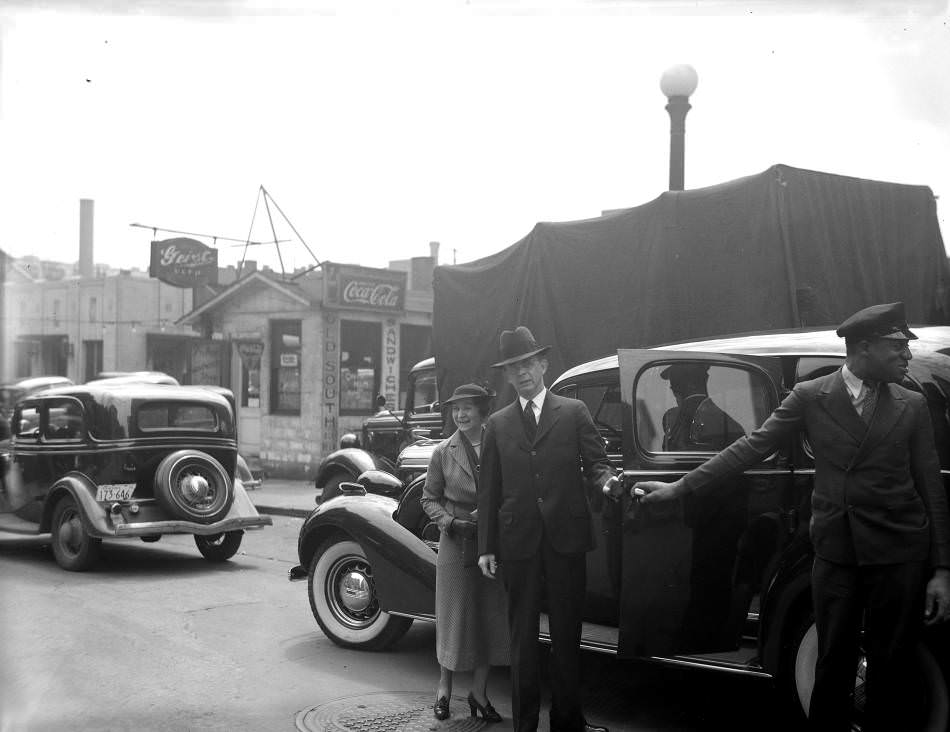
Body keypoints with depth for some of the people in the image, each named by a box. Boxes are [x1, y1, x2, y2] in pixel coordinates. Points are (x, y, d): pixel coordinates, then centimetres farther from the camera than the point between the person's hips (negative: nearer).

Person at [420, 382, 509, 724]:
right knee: (454, 616, 5)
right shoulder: (444, 452, -1)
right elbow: (430, 499, 5)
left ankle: (479, 693, 20)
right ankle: (444, 688, 23)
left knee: (490, 617, 6)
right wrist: (452, 522, -12)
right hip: (456, 543, -1)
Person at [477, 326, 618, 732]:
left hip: (566, 538, -1)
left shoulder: (574, 412, 6)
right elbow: (488, 490, 8)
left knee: (567, 633, 7)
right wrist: (486, 546, 3)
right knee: (522, 636, 7)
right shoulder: (497, 424, 9)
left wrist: (606, 478, -20)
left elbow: (596, 462, 4)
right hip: (519, 542, 1)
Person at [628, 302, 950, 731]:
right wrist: (679, 487, -6)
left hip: (899, 555, 1)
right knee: (834, 662, 8)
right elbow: (751, 448, -2)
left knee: (890, 666, 8)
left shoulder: (912, 406, 2)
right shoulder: (810, 396, -1)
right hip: (835, 551, 0)